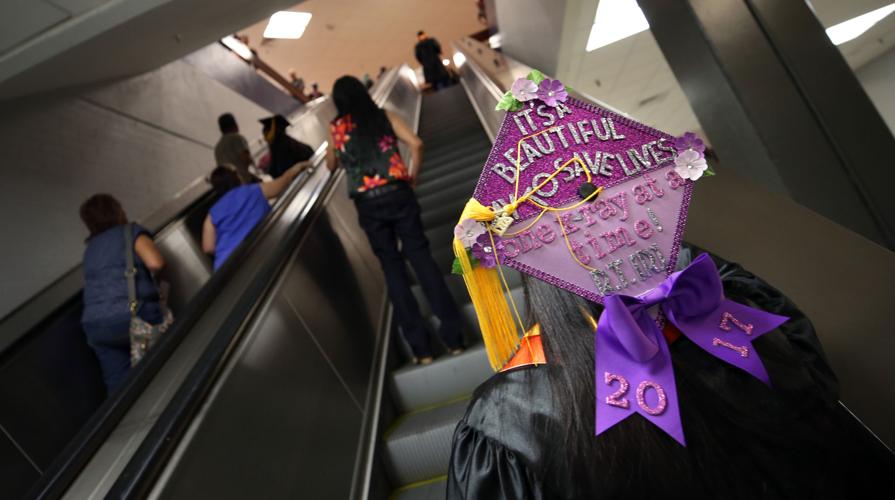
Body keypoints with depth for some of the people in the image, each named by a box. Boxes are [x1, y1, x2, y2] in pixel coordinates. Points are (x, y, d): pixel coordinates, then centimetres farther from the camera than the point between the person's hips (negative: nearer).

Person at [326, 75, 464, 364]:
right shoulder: (383, 116, 9)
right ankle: (453, 336, 3)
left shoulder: (335, 128, 10)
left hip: (367, 205, 0)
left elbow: (331, 166, 23)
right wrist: (413, 177, 7)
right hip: (397, 194, 0)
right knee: (420, 257, 4)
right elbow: (416, 144, -3)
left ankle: (421, 347, 8)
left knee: (392, 267, 7)